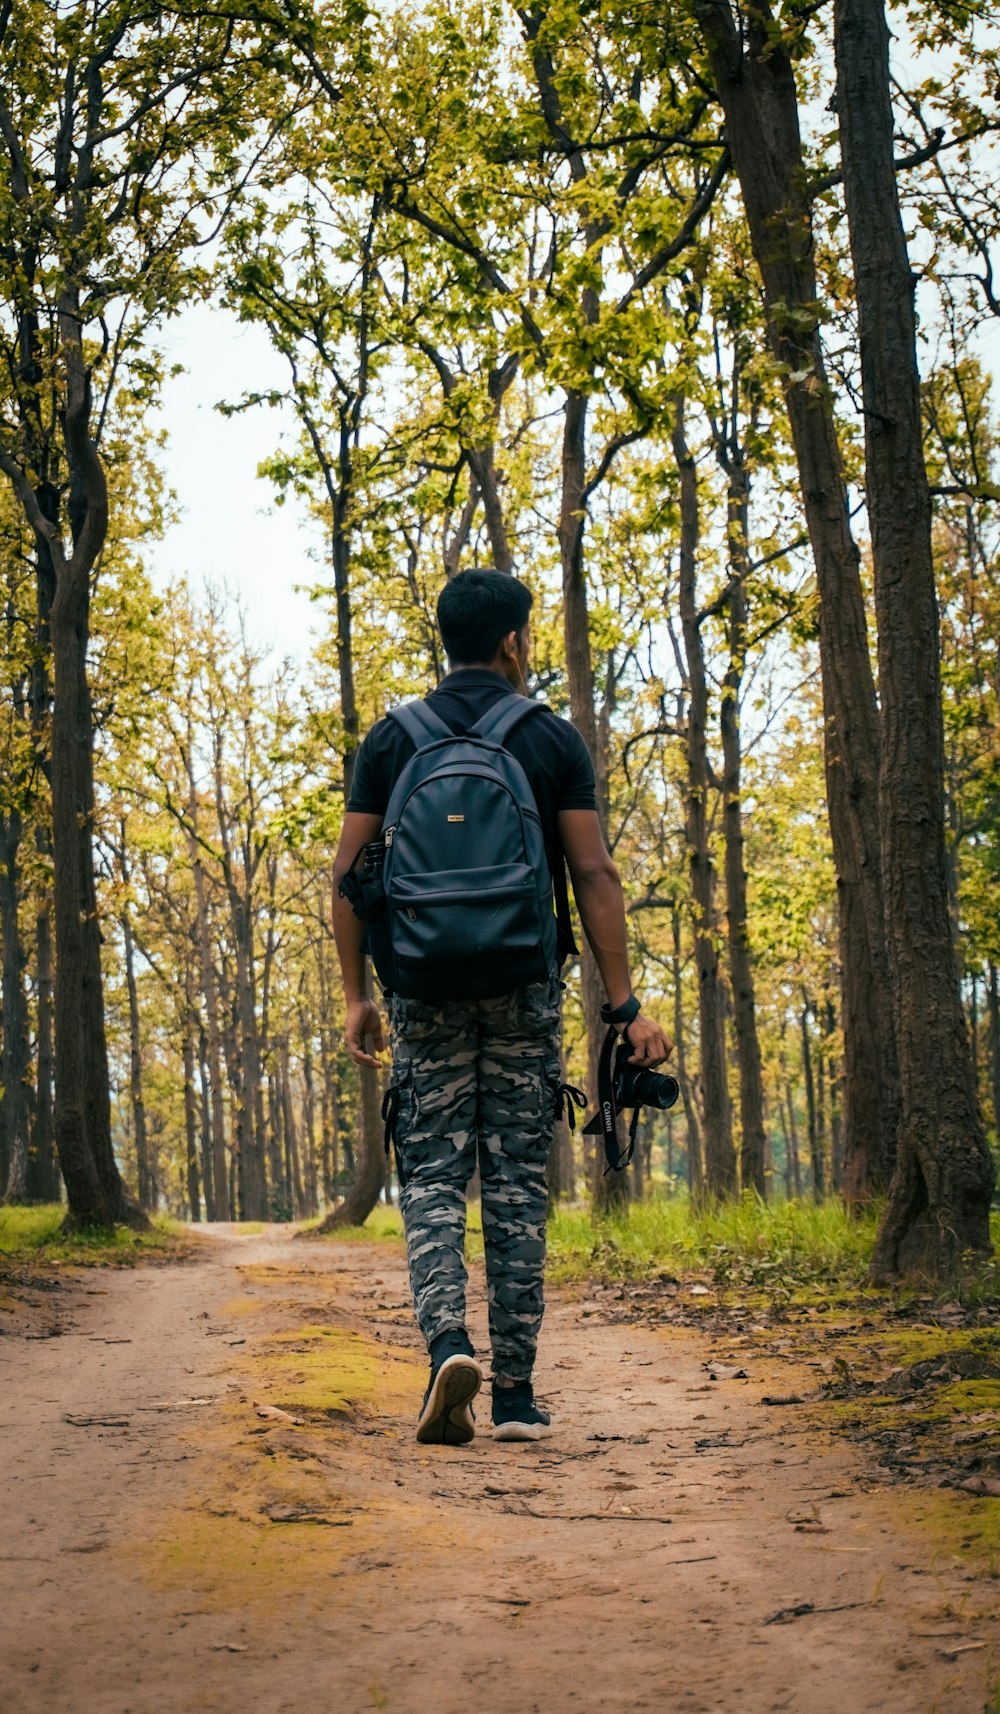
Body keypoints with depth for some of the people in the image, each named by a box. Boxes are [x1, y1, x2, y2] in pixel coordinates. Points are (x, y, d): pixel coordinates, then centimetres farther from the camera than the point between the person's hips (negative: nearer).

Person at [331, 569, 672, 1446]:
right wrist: (626, 1006, -4)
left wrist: (357, 995, 8)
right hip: (524, 988, -1)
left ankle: (449, 1343, -18)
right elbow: (594, 874, -5)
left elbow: (350, 874, 1)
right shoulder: (553, 739, 1)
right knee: (517, 1183, 5)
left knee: (432, 1176, 5)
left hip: (426, 988, 1)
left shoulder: (391, 740, 5)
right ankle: (516, 1390, 7)